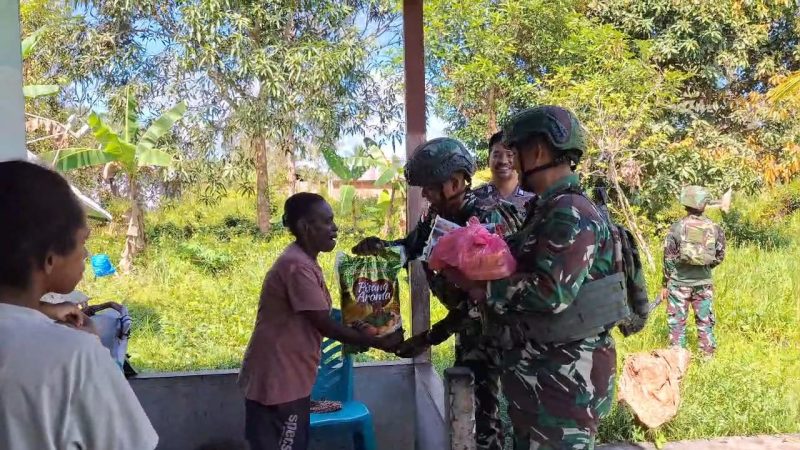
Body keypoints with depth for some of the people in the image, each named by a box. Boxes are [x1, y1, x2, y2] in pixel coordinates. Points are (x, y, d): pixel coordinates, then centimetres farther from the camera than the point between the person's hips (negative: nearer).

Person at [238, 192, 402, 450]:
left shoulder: (302, 261, 11)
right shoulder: (298, 266, -22)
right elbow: (326, 325, -21)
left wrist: (361, 337, 8)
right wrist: (379, 343, -13)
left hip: (288, 379, 10)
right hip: (276, 383, -10)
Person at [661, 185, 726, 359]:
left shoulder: (677, 227, -9)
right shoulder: (714, 228, -3)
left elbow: (668, 258, -6)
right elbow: (719, 256, 4)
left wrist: (665, 284, 2)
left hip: (679, 282, -2)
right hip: (704, 282, 2)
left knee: (677, 321, 6)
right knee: (705, 320, 13)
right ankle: (708, 355, 20)